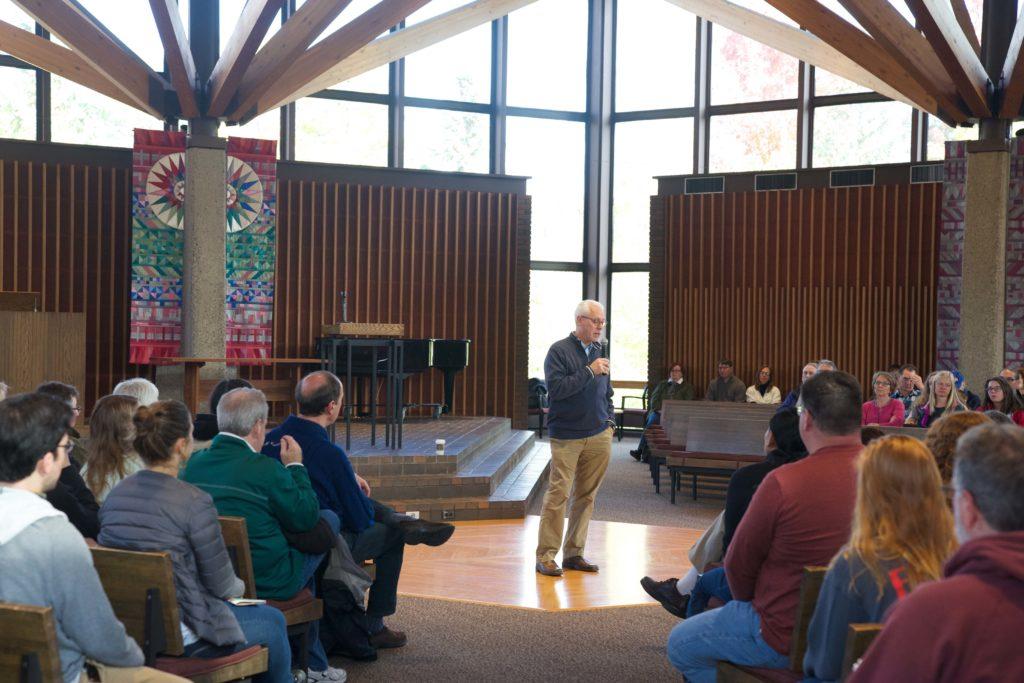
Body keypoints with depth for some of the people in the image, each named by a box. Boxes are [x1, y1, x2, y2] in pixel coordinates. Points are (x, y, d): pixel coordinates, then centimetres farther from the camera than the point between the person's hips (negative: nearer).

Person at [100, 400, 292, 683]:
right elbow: (222, 585, -13)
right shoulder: (194, 502, -21)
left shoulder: (114, 495, 0)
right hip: (179, 635, -8)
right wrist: (239, 586, 12)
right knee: (274, 622, 18)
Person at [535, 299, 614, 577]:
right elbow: (556, 388, -17)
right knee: (558, 494, -8)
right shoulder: (559, 351, -5)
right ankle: (545, 556, -1)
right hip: (566, 437, -6)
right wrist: (589, 372, -18)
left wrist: (610, 422, 11)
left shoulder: (599, 352, 14)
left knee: (586, 496, 8)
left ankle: (574, 553, 17)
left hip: (598, 438, 6)